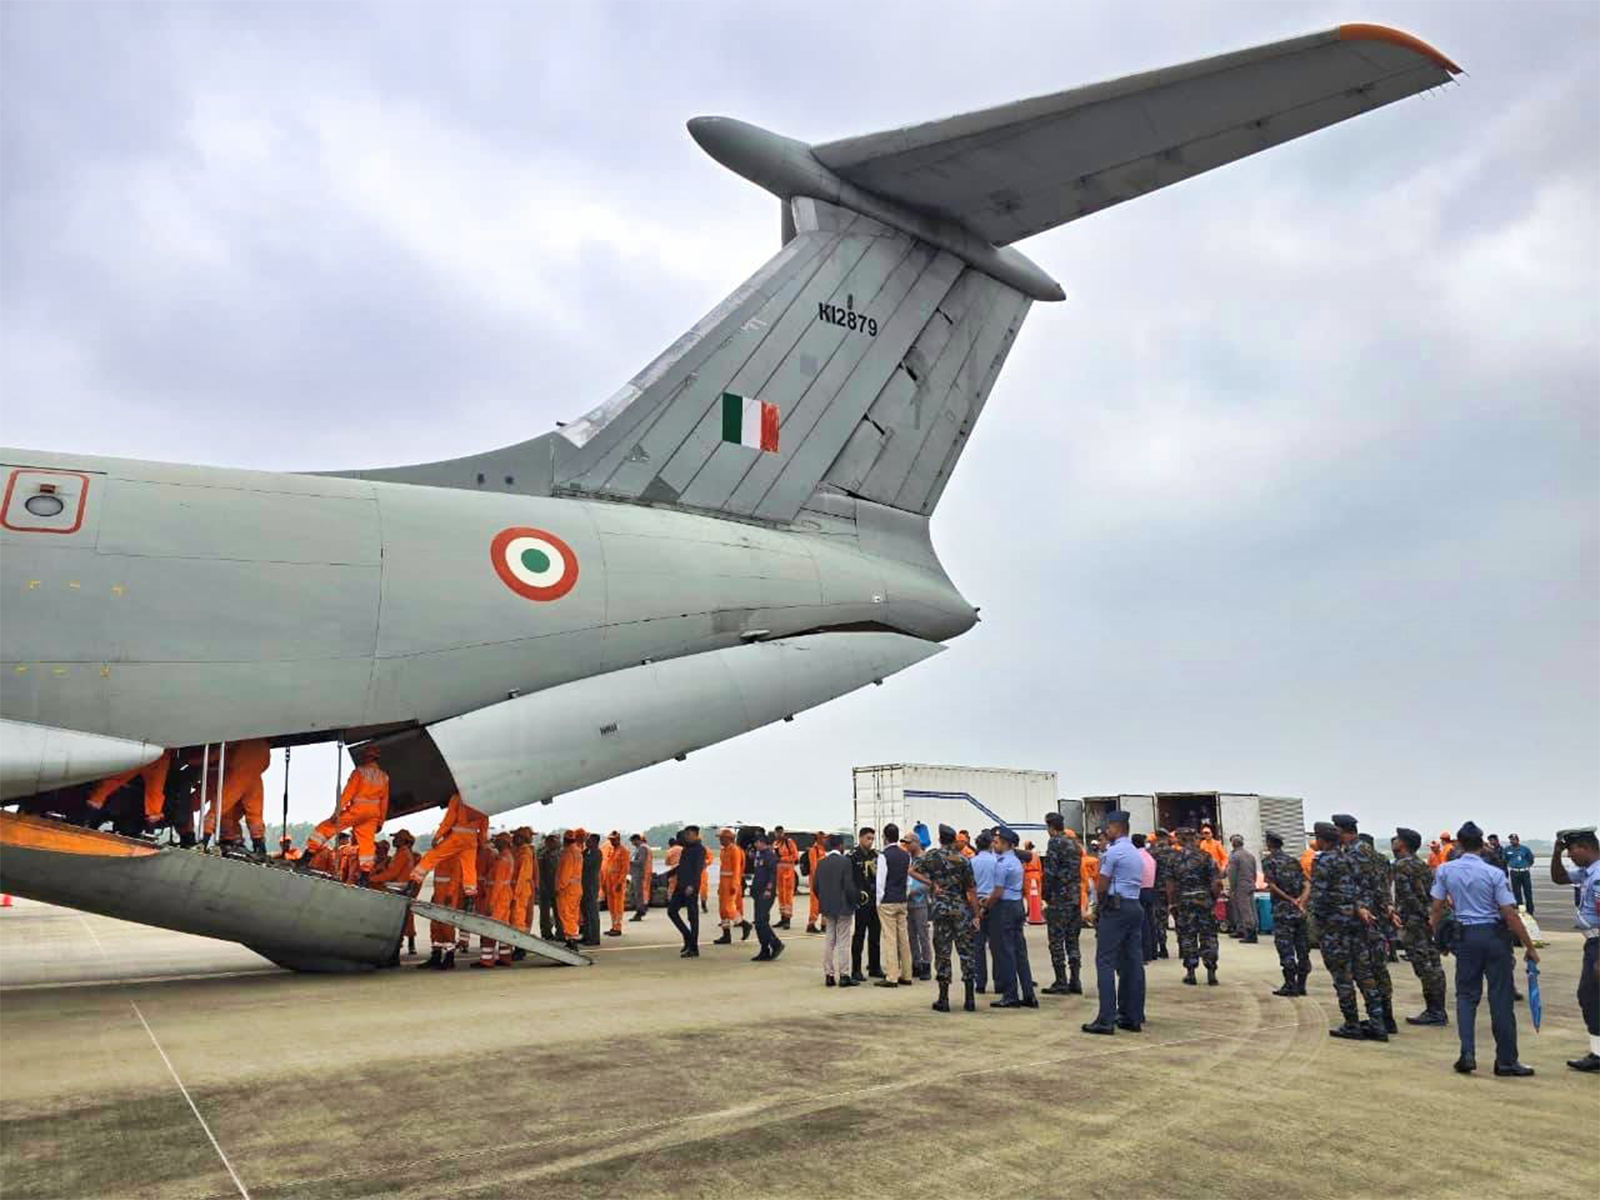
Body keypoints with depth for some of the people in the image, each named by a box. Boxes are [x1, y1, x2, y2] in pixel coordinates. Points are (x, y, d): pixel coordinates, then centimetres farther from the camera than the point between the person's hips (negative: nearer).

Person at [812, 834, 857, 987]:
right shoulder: (845, 862, -13)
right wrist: (855, 899, 0)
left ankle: (829, 975, 13)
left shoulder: (820, 863, 3)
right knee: (842, 942, 0)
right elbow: (849, 886, -16)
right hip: (843, 907, -5)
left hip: (827, 907, 5)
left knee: (828, 941, 11)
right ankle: (844, 975, 1)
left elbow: (815, 886, 6)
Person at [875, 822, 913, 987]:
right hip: (902, 901, 6)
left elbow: (880, 881, -12)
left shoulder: (884, 856, -12)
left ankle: (891, 977, -4)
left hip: (887, 902, -6)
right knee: (904, 938, 10)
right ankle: (906, 975, 14)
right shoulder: (906, 856, 7)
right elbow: (909, 880, 12)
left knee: (890, 938, -5)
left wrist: (879, 901, -2)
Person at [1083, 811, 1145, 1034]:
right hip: (1135, 907, 9)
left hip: (1115, 908, -9)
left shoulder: (1113, 852, -10)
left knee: (1106, 962, -6)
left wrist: (1100, 905, 8)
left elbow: (1102, 887, -11)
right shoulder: (1137, 853, 17)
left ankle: (1106, 1019, -10)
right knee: (1133, 963, 9)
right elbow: (1136, 883, 15)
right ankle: (1133, 1017, 12)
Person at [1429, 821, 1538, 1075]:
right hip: (1494, 935, -2)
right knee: (1500, 998, 5)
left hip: (1465, 935, 2)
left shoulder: (1445, 870, -2)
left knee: (1466, 994, 11)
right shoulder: (1494, 873, -10)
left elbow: (1436, 908, 1)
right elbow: (1510, 914, -12)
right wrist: (1529, 947, -5)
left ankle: (1467, 1054, 0)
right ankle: (1506, 1061, 11)